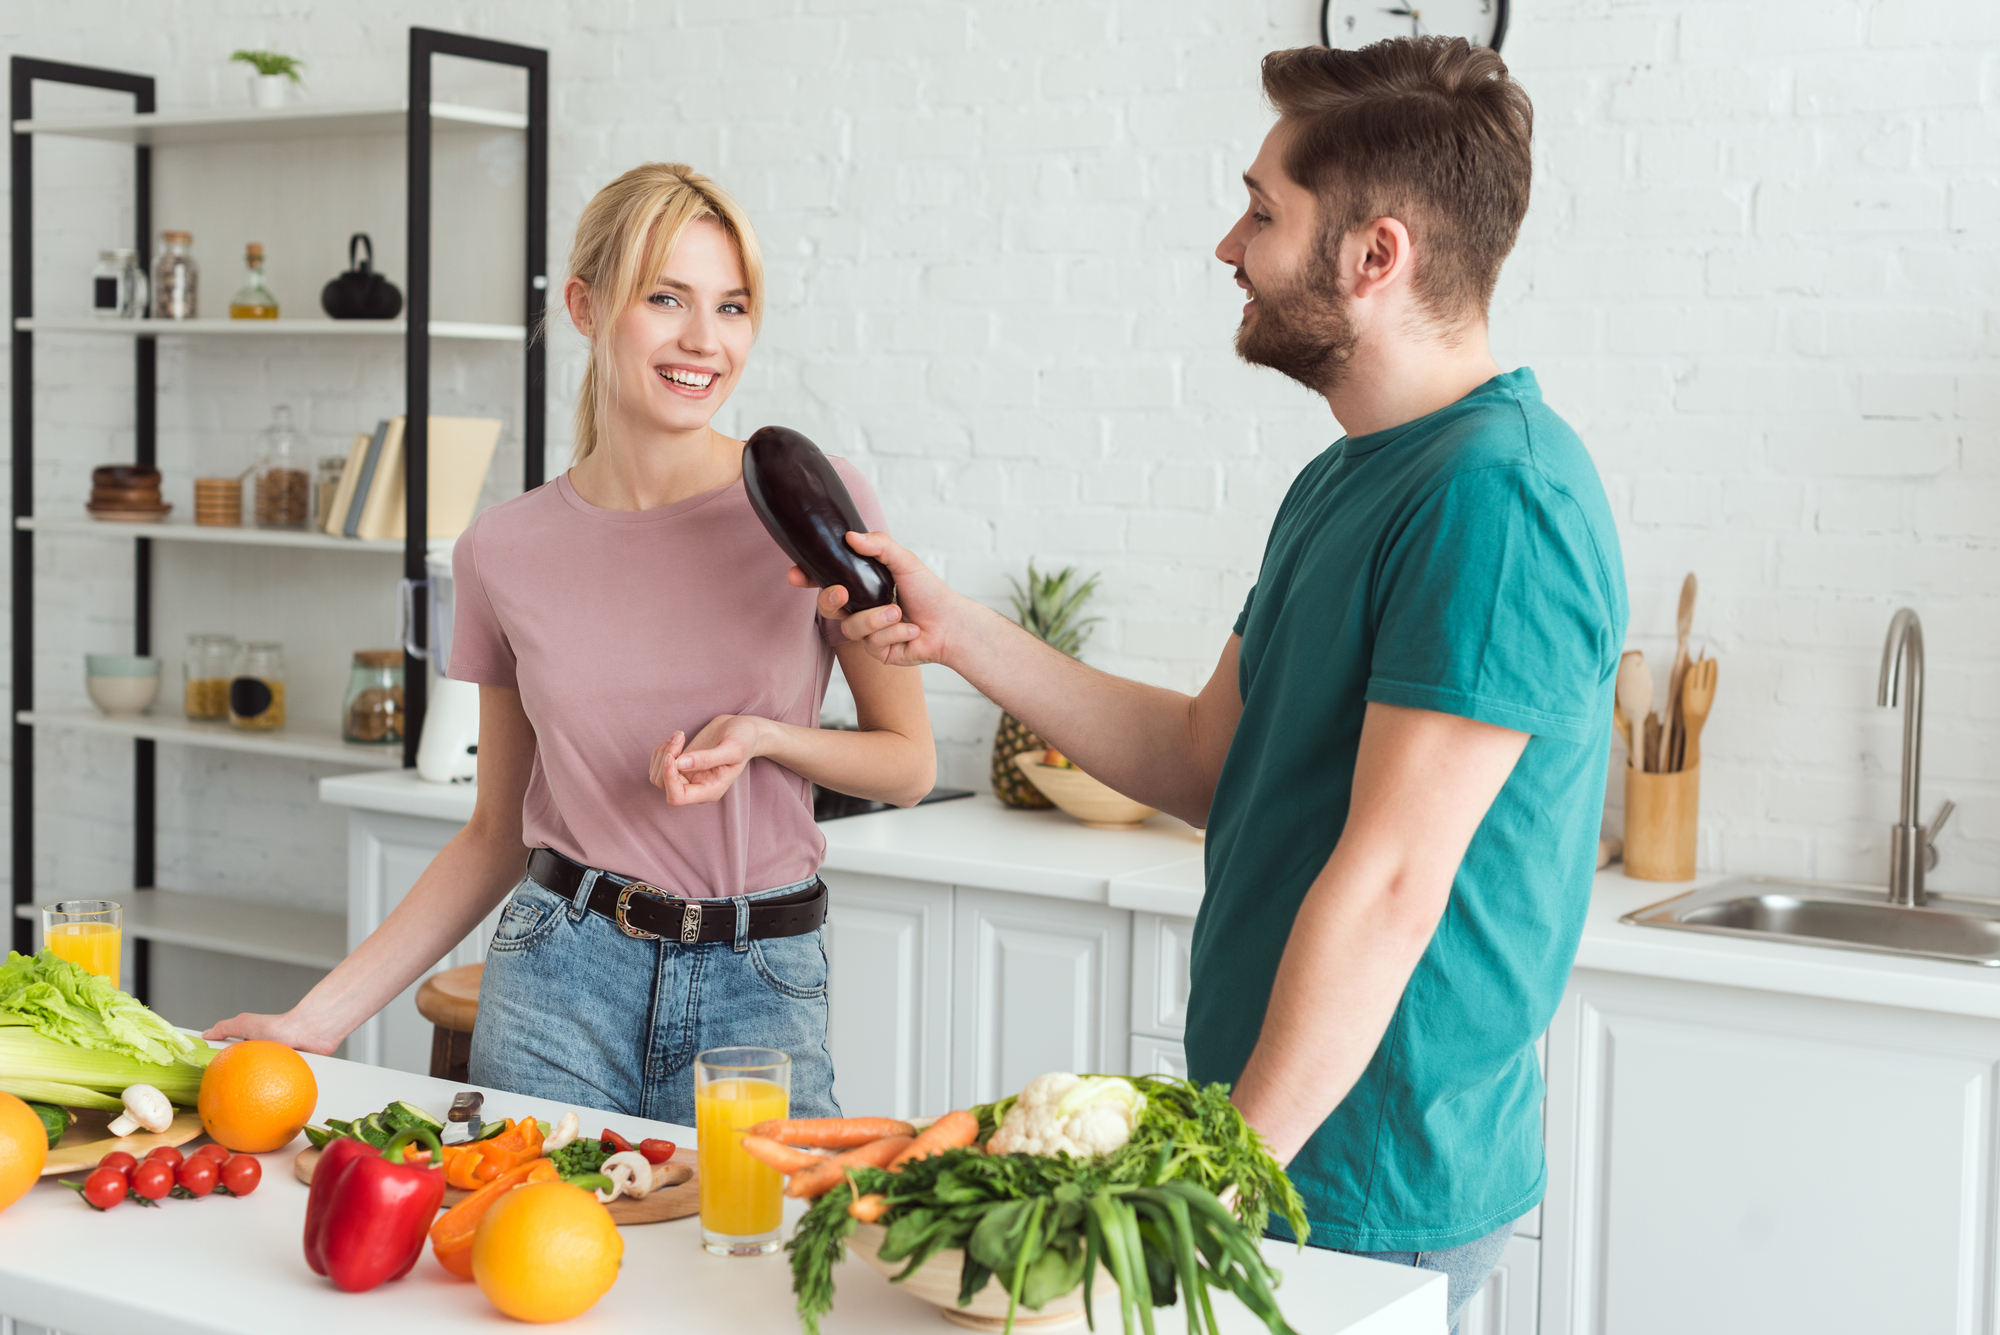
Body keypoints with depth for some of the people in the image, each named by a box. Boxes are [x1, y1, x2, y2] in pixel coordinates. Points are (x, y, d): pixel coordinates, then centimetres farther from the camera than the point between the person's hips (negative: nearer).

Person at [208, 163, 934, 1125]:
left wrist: (764, 737, -15)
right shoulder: (505, 552, 0)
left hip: (762, 990, -1)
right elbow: (495, 835, 9)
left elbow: (909, 764, 4)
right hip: (561, 980, 1)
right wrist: (321, 1016, 4)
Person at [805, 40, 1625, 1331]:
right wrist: (958, 631, 9)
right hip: (1263, 1135, 9)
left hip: (1372, 1187, -9)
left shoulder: (1497, 496, -21)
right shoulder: (1343, 484, 11)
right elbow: (1207, 760, 14)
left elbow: (1391, 883, -24)